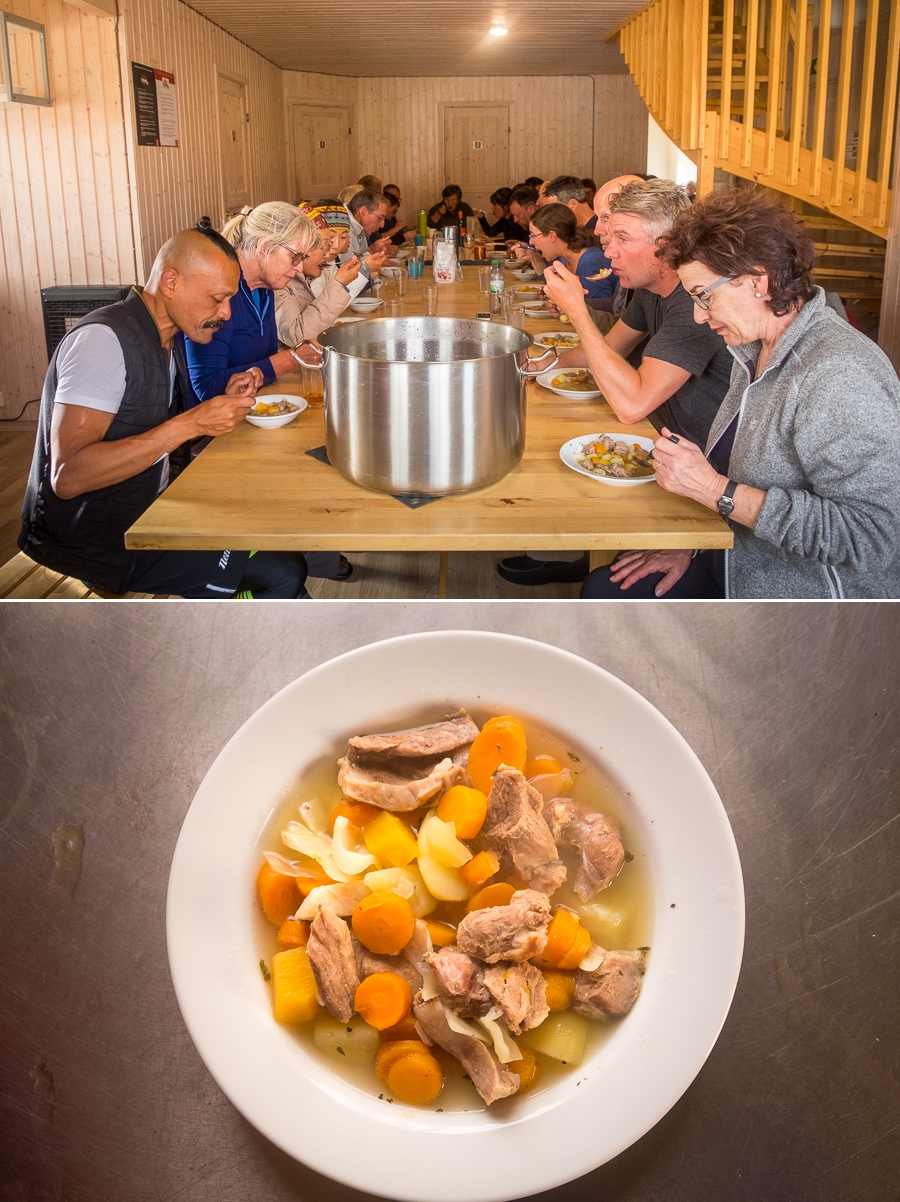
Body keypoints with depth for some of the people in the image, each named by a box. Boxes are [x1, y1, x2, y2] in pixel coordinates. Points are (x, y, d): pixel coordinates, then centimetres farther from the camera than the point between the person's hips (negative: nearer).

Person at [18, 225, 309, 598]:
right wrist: (191, 423, -31)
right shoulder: (103, 339, -21)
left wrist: (225, 404, -2)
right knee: (283, 574, -17)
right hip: (98, 540, -9)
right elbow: (68, 476, -30)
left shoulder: (171, 337, 8)